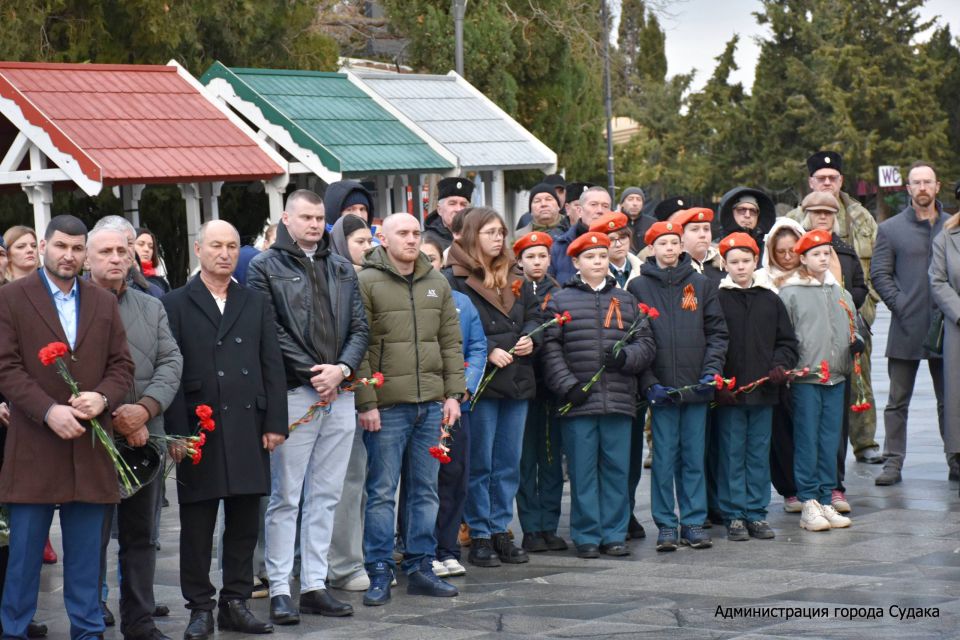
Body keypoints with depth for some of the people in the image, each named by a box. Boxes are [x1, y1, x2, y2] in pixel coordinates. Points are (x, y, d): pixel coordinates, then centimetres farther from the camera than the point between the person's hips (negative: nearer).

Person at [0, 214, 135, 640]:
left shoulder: (105, 303, 14)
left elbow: (122, 365, 11)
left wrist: (102, 397, -10)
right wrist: (49, 411, -17)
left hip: (89, 446, 3)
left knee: (86, 553, 7)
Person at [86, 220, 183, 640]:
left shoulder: (152, 308, 16)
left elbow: (171, 363, 7)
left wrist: (146, 408, -11)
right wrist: (116, 419, -14)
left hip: (146, 436, 5)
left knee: (141, 536, 10)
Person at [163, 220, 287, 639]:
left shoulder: (256, 305, 13)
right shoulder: (176, 305, 3)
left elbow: (273, 367, 10)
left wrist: (275, 423, 1)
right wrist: (177, 431, -10)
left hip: (248, 429, 3)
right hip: (199, 429, -3)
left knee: (245, 522, 6)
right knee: (197, 524, 2)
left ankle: (235, 602, 15)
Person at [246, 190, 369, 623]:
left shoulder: (342, 269, 15)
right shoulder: (266, 267, 0)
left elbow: (360, 327, 11)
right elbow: (270, 332, -8)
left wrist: (341, 368, -7)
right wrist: (311, 373, -12)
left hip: (339, 395, 5)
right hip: (294, 394, -5)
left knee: (325, 497, 8)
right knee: (286, 498, -2)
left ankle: (314, 585, 14)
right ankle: (279, 590, 2)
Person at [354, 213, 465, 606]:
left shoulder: (437, 284, 12)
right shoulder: (367, 283, -5)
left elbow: (451, 342, 14)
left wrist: (454, 393, 6)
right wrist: (366, 402, -12)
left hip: (431, 404, 5)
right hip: (387, 406, -5)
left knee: (425, 490, 10)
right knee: (382, 491, -1)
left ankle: (420, 568, 17)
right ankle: (380, 573, 5)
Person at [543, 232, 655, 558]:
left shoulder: (626, 301, 15)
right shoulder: (560, 301, 6)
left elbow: (646, 343, 11)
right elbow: (550, 348, -1)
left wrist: (626, 357, -10)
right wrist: (568, 385, -12)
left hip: (619, 400, 3)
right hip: (579, 402, -2)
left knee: (617, 468, 5)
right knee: (582, 470, 0)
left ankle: (614, 534, 13)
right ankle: (586, 535, 7)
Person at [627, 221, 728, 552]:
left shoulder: (701, 285, 9)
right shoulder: (638, 287, 3)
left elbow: (717, 332, 9)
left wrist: (712, 370, -5)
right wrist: (649, 383, -9)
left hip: (697, 388, 2)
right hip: (660, 389, -2)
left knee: (694, 457, 5)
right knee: (664, 459, 0)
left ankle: (694, 522, 12)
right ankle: (666, 525, 7)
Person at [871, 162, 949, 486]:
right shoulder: (890, 229, 4)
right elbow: (879, 275, 2)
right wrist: (900, 305, -10)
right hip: (906, 329, -1)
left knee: (950, 400, 8)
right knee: (898, 401, 3)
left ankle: (955, 460, 16)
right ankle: (893, 462, 6)